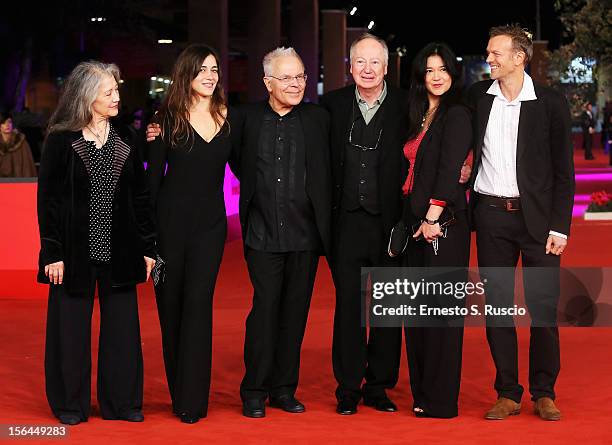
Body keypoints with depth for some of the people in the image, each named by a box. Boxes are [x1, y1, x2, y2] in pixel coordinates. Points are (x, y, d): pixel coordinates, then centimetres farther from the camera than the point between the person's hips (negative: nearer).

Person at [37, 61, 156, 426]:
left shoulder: (125, 140, 6)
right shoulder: (61, 141, -3)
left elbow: (141, 197, 9)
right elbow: (48, 199, -4)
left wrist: (148, 247, 5)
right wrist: (52, 252, -9)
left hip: (118, 251, 3)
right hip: (75, 249, -3)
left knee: (122, 325, 5)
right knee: (71, 328, 3)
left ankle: (121, 401, 16)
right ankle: (70, 404, 15)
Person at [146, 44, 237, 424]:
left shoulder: (228, 117, 4)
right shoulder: (168, 118, -2)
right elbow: (153, 175, -2)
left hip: (211, 221, 1)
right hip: (172, 218, -1)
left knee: (198, 303, -6)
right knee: (171, 302, 5)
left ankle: (192, 400, -3)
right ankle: (179, 389, 19)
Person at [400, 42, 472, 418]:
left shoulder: (457, 115, -8)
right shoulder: (419, 117, 16)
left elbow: (449, 169, -16)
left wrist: (433, 217, -21)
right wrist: (415, 220, 9)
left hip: (443, 222, -8)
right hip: (415, 221, 8)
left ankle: (441, 400, 1)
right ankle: (422, 393, 18)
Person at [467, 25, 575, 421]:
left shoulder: (551, 103, -2)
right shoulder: (477, 97, 5)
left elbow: (564, 170, -2)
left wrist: (560, 226, -7)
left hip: (537, 217, -2)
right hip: (491, 214, 2)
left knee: (544, 308, 1)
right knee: (497, 307, 5)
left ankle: (544, 392, 14)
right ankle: (507, 393, 14)